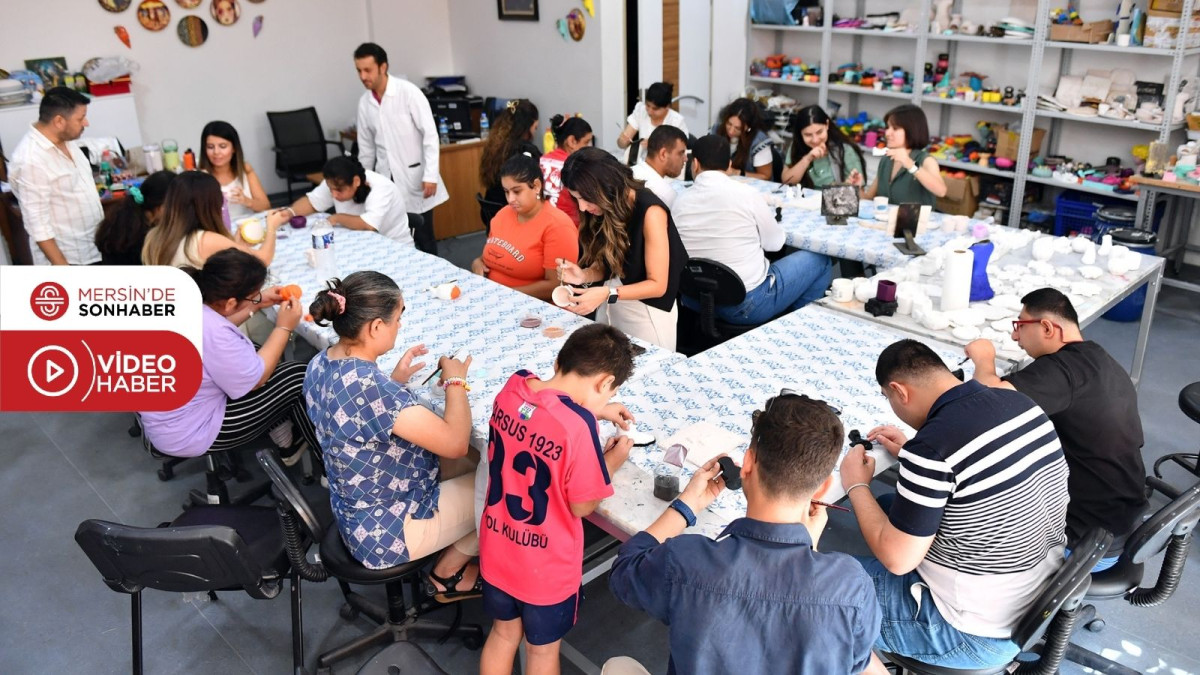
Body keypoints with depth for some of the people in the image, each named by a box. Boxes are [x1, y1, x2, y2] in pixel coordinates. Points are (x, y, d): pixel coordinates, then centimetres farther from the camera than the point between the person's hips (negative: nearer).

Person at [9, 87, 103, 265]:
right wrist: (61, 266, -22)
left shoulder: (66, 140, 3)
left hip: (93, 248, 9)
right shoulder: (30, 160, -23)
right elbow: (37, 223, -23)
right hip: (67, 257, -9)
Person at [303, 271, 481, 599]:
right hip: (386, 531, -9)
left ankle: (449, 570, 29)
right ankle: (448, 573, 23)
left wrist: (394, 380, 2)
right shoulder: (369, 386, -35)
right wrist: (455, 381, -14)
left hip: (357, 512, 9)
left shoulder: (320, 363, -6)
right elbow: (455, 443, -29)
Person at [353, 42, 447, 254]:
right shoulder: (364, 102, 6)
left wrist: (430, 176, -19)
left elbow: (430, 134, -13)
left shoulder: (408, 92, -10)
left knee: (423, 240, 2)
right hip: (386, 181, 5)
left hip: (415, 177, -5)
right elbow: (366, 146, 15)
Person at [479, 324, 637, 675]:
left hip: (497, 551, 5)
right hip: (546, 567, -5)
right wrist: (610, 463, -3)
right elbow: (582, 505, -19)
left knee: (503, 633, 29)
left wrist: (594, 412, 15)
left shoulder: (513, 386, -12)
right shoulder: (578, 426, -32)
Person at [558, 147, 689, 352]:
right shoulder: (606, 208, -2)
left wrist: (607, 293, -30)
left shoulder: (650, 211, -22)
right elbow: (605, 264, 7)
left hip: (648, 310, -6)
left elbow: (658, 285, -20)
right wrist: (584, 275, -13)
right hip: (609, 306, 6)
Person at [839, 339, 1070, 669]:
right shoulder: (1020, 403, -4)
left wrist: (857, 486, -6)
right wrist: (911, 454, 15)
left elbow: (897, 559, -19)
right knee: (887, 507, 23)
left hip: (976, 634, -8)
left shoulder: (931, 448, -29)